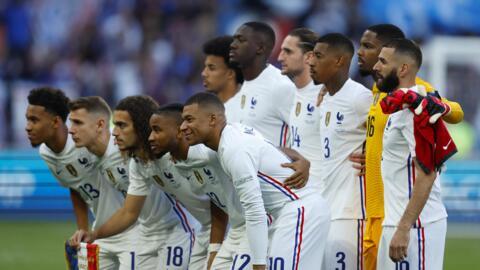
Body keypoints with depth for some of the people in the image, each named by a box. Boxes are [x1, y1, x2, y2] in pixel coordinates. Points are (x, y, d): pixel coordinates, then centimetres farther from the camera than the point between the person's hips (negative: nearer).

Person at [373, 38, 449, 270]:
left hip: (414, 224, -10)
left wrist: (404, 228, -25)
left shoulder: (412, 106, -15)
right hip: (397, 222, 10)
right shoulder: (400, 106, 15)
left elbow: (427, 171, -22)